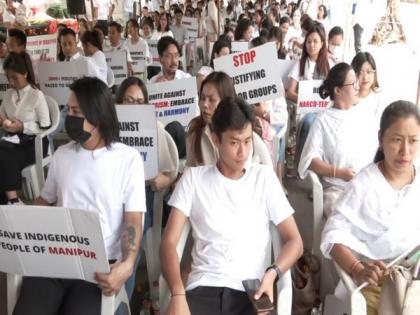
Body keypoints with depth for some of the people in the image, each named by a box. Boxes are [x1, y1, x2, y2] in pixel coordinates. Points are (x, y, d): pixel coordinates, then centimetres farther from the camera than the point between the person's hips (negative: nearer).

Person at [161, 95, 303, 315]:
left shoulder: (264, 177, 7)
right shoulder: (193, 178, 6)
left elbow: (294, 241, 8)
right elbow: (169, 242, 0)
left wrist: (273, 273, -12)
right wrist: (178, 294, -17)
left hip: (250, 292, 1)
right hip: (203, 289, 0)